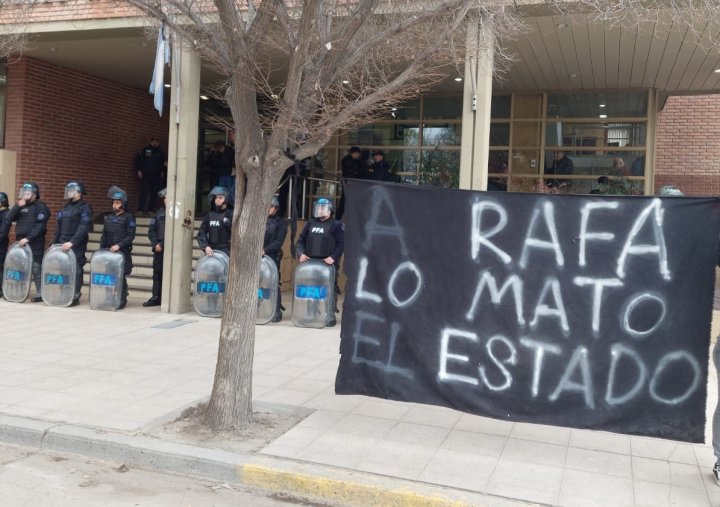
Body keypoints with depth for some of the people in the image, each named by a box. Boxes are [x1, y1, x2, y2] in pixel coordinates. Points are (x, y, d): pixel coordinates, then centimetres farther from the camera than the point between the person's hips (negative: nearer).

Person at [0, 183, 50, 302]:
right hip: (20, 241, 7)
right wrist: (17, 206, -8)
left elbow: (40, 226, -15)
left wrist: (28, 238, -22)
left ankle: (40, 293, -6)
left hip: (35, 242, -7)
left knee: (36, 267, -9)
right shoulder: (20, 206, 17)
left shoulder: (41, 207, -4)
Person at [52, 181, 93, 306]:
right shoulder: (65, 207, 17)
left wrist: (72, 242, -25)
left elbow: (83, 228, -17)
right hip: (62, 244, 7)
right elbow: (59, 227, 22)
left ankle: (75, 297, -2)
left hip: (77, 245, -7)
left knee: (76, 270, -7)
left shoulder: (85, 208, -6)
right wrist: (54, 242, 15)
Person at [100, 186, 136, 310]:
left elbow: (131, 236, -7)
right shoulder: (108, 216, 15)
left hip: (122, 253, -5)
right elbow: (104, 235, 18)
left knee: (120, 277, -5)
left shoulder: (128, 218, -2)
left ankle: (121, 301, 1)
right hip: (108, 252, 5)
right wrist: (101, 249, 10)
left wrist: (119, 245, -17)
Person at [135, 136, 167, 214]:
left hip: (156, 176, 3)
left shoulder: (160, 153, 15)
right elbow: (138, 159, 6)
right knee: (144, 192, -7)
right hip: (146, 175, -3)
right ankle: (140, 209, -4)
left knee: (153, 193, 1)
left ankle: (149, 209, 5)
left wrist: (162, 171, 10)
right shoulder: (145, 150, 5)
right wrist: (139, 170, -1)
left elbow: (164, 161, 23)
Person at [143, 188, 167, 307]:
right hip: (158, 248, 5)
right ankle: (156, 297, 17)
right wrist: (155, 244, 0)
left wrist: (163, 244, -10)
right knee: (157, 273, 9)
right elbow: (151, 230, 13)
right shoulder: (159, 212, 14)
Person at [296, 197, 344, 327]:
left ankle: (330, 315, 2)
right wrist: (301, 253, -2)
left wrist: (333, 257, -18)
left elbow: (341, 244, -6)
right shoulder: (310, 224, 14)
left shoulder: (336, 225, 1)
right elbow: (300, 241, 14)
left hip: (328, 263, -4)